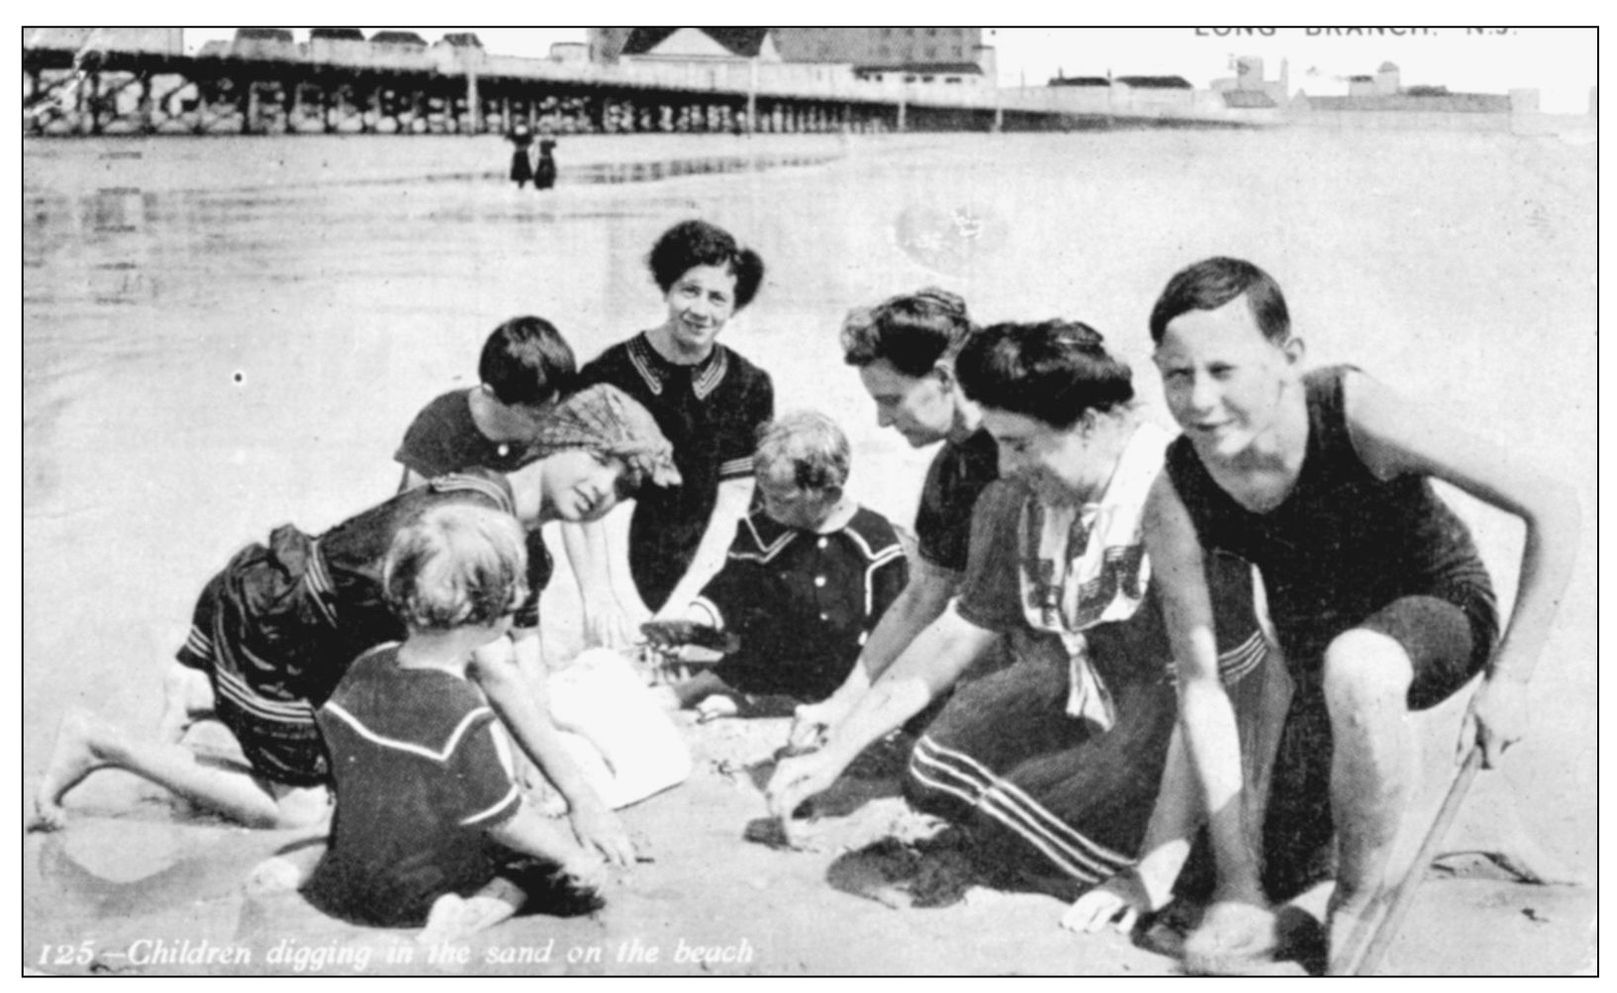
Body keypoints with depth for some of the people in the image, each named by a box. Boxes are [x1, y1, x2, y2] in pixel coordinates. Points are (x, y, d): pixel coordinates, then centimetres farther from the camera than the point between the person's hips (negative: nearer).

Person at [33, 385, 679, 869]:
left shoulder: (528, 554, 0)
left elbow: (528, 682, 0)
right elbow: (493, 679, -35)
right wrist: (580, 798, -35)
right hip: (262, 622, -10)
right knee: (298, 809, 2)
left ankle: (197, 697, 21)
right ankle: (101, 744, 7)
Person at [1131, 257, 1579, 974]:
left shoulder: (1352, 412, -32)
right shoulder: (1175, 496, -23)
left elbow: (1552, 510, -25)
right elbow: (1199, 686, -21)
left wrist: (1508, 678, -24)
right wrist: (1238, 884, -22)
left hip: (1440, 612, -3)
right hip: (1318, 660, 4)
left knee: (1354, 666, -39)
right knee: (1283, 879, 4)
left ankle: (1361, 902, -15)